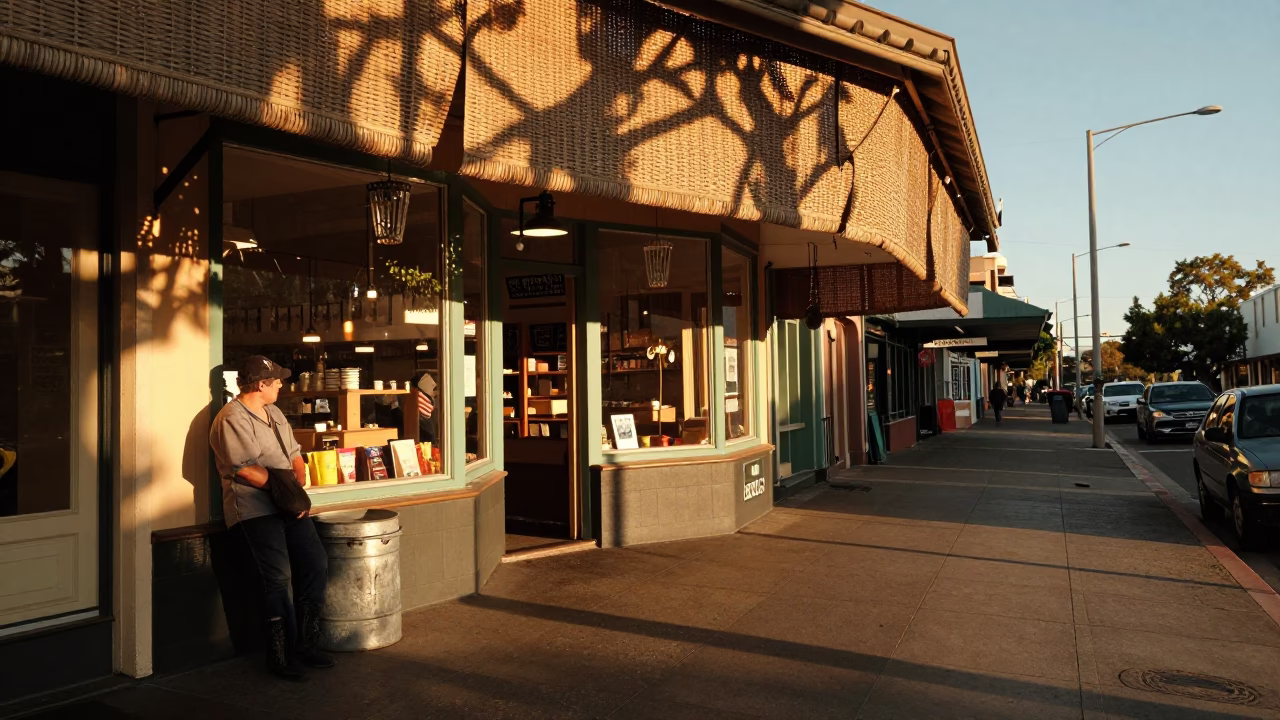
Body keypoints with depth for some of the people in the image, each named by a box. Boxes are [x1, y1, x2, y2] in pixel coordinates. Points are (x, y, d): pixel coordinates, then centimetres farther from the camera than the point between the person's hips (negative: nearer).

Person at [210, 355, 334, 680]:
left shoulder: (274, 413, 18)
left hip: (288, 506, 8)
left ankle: (305, 645, 14)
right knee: (278, 578, -11)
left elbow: (295, 455, 17)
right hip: (254, 510, -8)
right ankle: (281, 655, 3)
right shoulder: (232, 418, -10)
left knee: (316, 565, 3)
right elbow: (246, 470, -19)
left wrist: (298, 484, -2)